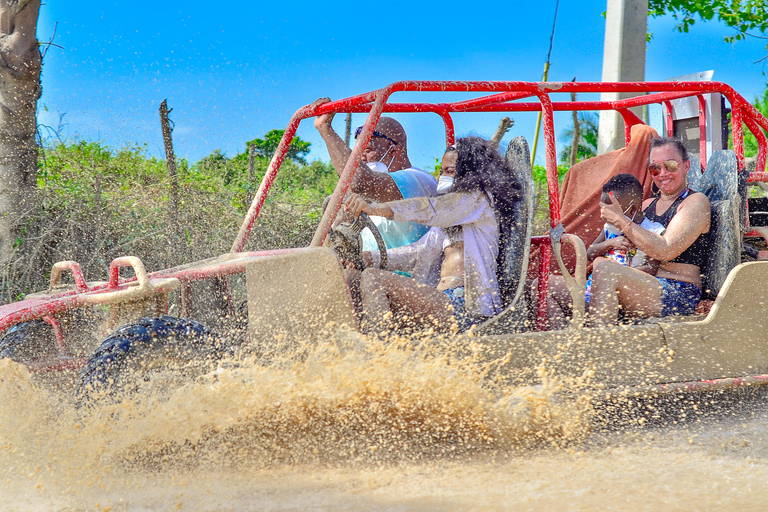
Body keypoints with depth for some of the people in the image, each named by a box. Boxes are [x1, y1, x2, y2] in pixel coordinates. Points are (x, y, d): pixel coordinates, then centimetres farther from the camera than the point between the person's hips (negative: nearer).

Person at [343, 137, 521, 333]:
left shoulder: (478, 199, 2)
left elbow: (431, 210, -13)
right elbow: (420, 252, 23)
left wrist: (374, 208, -23)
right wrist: (370, 257, 10)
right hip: (442, 299, 10)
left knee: (373, 279, -20)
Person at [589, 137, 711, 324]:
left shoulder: (696, 202, 1)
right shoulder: (648, 205, 23)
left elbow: (666, 250, -14)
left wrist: (621, 221, -11)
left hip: (679, 293, -7)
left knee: (605, 271, -33)